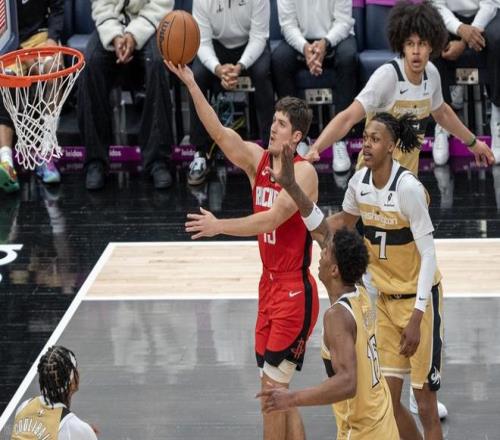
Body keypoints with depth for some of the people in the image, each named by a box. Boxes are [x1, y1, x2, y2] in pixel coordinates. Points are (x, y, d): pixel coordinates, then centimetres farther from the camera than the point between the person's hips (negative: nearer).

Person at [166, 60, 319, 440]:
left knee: (272, 389, -6)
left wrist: (219, 226, -30)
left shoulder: (303, 172, -14)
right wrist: (191, 84, -17)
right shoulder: (257, 159, 5)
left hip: (295, 292, -8)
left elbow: (271, 220, -25)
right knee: (277, 392, 12)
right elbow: (220, 133, -8)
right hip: (270, 286, 8)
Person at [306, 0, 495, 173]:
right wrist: (314, 149, -42)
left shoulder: (431, 73, 0)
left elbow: (441, 113, 22)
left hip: (409, 173, 7)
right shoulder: (387, 76, -20)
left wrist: (472, 142, 34)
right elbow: (347, 118, -27)